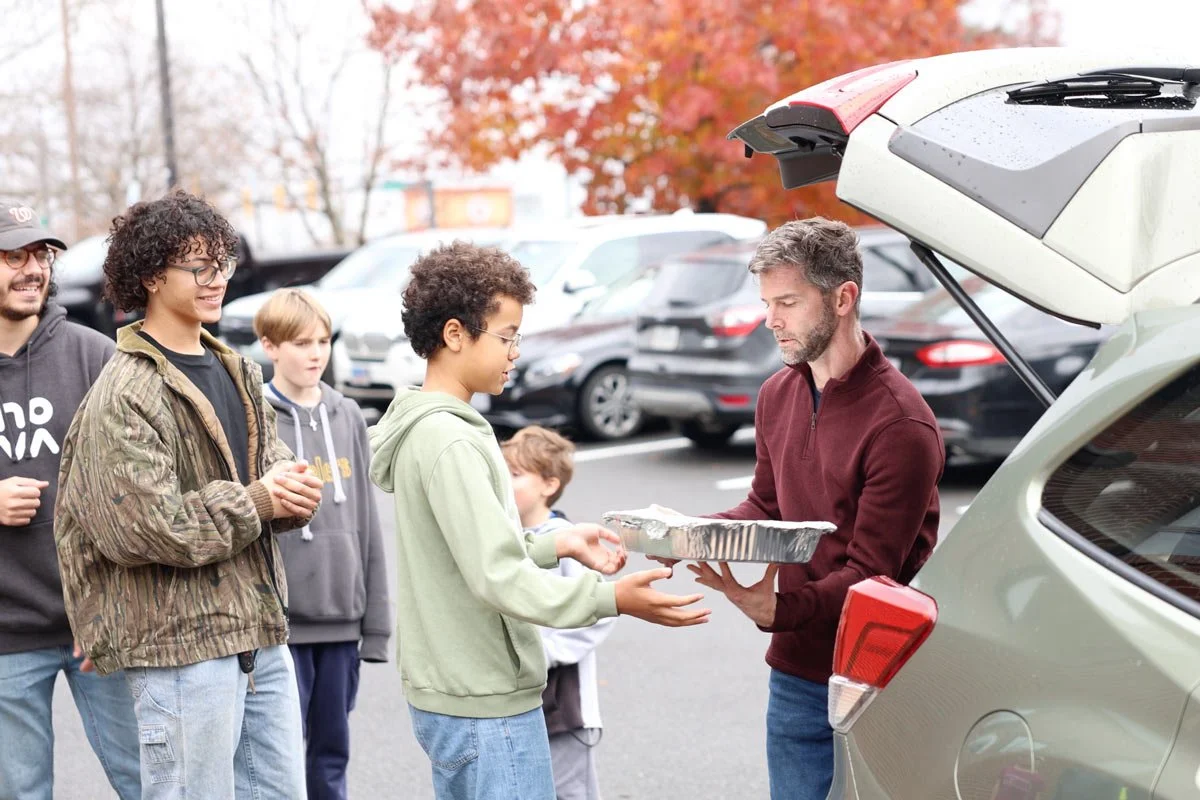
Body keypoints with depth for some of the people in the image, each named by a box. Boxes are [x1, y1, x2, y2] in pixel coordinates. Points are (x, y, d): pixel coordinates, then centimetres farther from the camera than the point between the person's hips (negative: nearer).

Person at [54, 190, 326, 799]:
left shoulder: (237, 373, 14)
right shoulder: (124, 395, -14)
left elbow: (272, 467, 17)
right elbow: (146, 527, -22)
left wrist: (293, 490, -8)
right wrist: (256, 503, -12)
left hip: (260, 634, 8)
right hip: (180, 645, -8)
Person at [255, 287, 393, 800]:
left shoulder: (348, 418, 10)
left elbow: (366, 523, 11)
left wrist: (375, 622, 9)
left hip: (341, 622, 4)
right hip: (278, 623, -4)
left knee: (332, 757, 12)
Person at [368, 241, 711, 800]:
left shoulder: (420, 428, 11)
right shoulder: (449, 442, -20)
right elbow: (497, 578, -25)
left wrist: (556, 545, 8)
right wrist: (612, 598, -28)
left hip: (447, 696, 10)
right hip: (486, 705, -10)